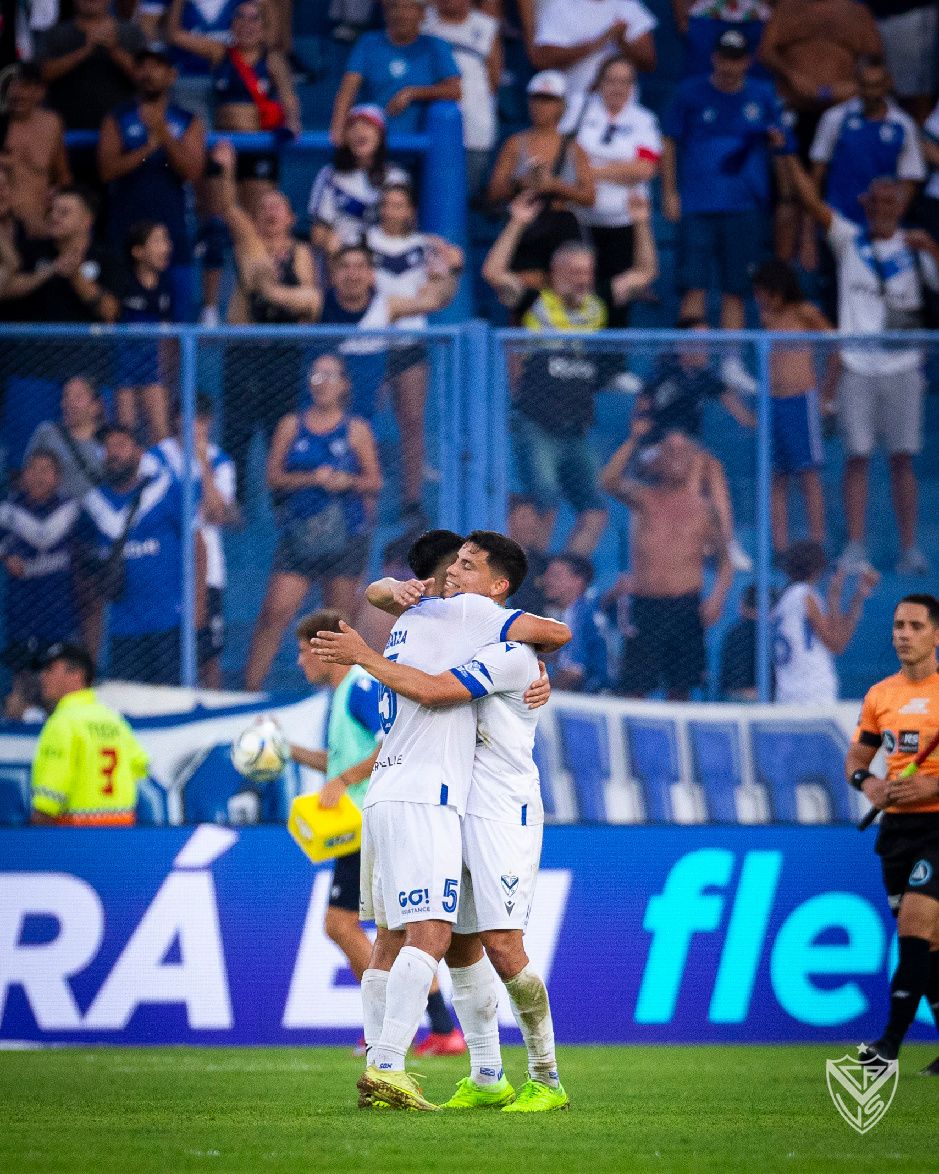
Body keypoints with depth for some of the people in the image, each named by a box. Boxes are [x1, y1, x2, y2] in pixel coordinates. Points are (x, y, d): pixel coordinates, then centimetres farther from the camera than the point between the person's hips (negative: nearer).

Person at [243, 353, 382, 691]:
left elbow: (375, 483, 8)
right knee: (275, 611, -11)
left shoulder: (356, 430, 7)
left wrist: (349, 482, -12)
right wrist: (310, 479, -12)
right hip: (299, 532, 0)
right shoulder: (291, 426, 9)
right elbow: (273, 476, 4)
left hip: (346, 535, 0)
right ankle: (250, 688, -11)